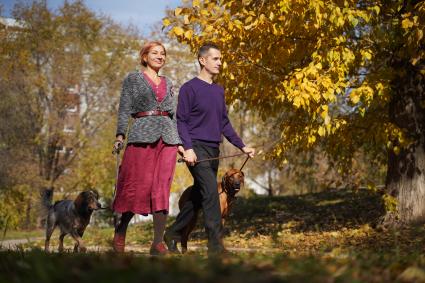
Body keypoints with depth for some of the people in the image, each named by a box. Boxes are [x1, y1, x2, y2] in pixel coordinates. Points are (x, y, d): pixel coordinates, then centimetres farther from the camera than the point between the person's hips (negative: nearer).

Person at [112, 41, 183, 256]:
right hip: (142, 135, -4)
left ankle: (158, 243, -1)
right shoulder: (132, 79, 8)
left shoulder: (167, 83, 20)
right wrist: (120, 136, -11)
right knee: (138, 186, -9)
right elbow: (124, 110, 2)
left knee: (162, 189, -3)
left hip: (167, 137, 4)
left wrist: (180, 142, 14)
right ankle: (120, 232, 11)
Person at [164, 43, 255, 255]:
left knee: (199, 197, 11)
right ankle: (216, 245, -13)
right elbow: (181, 121, -8)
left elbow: (224, 123, 20)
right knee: (211, 192, -15)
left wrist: (242, 146, 14)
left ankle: (173, 233, 26)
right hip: (197, 149, -7)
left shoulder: (219, 90, 16)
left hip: (214, 150, 8)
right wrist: (188, 148, -18)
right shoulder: (189, 88, -5)